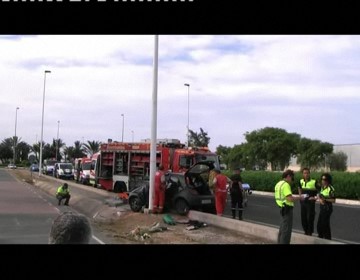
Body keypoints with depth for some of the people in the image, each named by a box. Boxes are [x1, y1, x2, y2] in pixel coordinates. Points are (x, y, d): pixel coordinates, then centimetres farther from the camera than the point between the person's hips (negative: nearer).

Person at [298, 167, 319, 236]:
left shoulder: (314, 182, -16)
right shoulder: (301, 181, 0)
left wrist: (315, 197, -19)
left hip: (310, 202, -5)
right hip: (303, 202, 5)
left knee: (310, 217, 1)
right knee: (303, 217, 13)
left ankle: (310, 232, 17)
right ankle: (305, 231, 30)